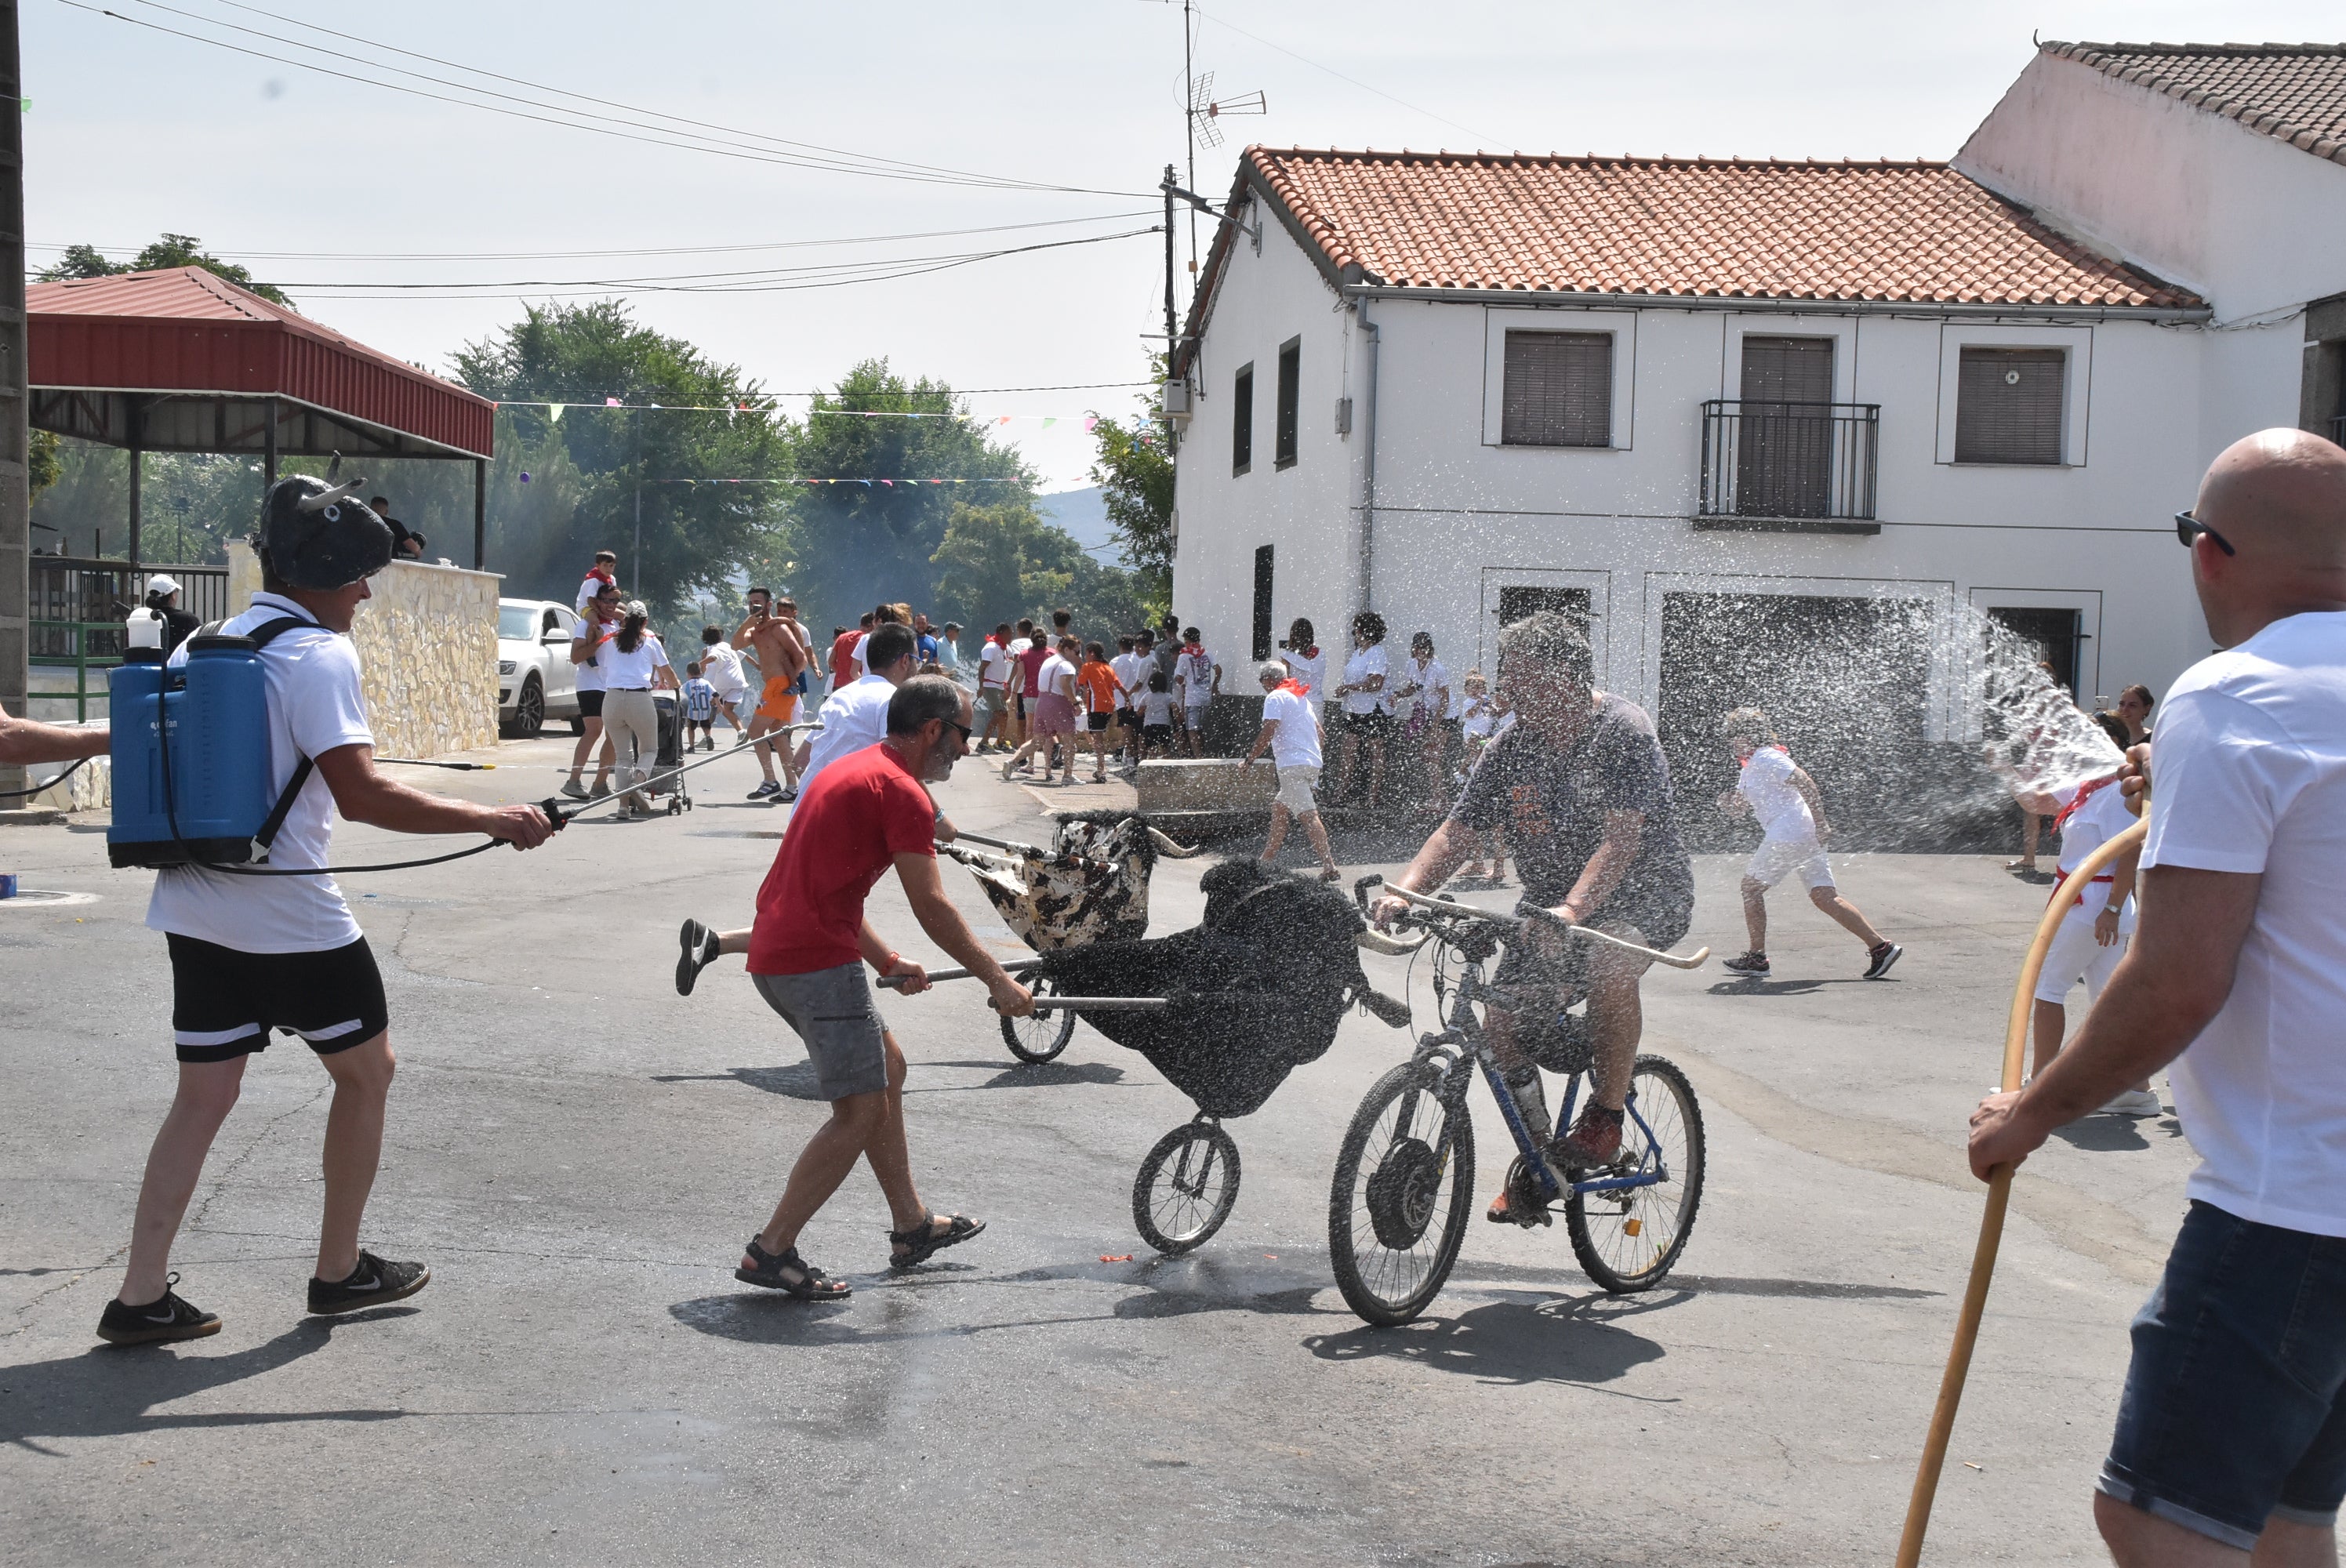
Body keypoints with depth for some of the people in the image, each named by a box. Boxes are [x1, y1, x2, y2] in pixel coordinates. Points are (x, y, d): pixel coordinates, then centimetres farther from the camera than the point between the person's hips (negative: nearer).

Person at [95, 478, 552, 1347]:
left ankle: (141, 1295, 7)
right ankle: (340, 1269, 21)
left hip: (196, 909, 7)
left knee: (204, 1095, 11)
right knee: (366, 1070, 12)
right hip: (291, 917, -7)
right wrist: (490, 819, -20)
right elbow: (361, 793, -23)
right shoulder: (319, 655, -14)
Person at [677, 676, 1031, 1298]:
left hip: (778, 953, 10)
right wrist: (998, 980, -6)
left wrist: (887, 961, 23)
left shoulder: (854, 770, 21)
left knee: (887, 1069, 19)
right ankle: (771, 1250, -2)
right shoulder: (902, 791, -10)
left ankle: (911, 1224, 27)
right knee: (863, 1110, -5)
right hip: (816, 961, -10)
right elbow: (932, 908, -13)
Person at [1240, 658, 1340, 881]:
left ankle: (1329, 868, -23)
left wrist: (1248, 761, -6)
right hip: (1312, 764, 9)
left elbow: (1267, 734, -14)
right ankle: (1267, 861, 26)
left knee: (1308, 816, -15)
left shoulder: (1275, 697, -3)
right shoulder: (1302, 697, 21)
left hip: (1293, 766, -9)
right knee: (1279, 808, 20)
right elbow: (1320, 735, 23)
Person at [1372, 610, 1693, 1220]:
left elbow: (1623, 840, -30)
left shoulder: (1622, 733, -20)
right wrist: (1404, 892, -23)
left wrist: (1573, 909, -46)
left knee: (1609, 967, -37)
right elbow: (1456, 832, -5)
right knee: (1503, 1022, -9)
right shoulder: (1511, 749, -3)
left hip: (1644, 893, -6)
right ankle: (1539, 1156, 13)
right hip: (1552, 900, 6)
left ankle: (1605, 1118, -15)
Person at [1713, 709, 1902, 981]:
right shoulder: (1748, 769, 24)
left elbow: (1805, 783, -17)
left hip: (1787, 835, -10)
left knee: (1752, 887, 3)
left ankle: (1756, 958, 6)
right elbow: (1740, 808, 25)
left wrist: (1820, 822, -22)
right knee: (1825, 897, 3)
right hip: (1806, 837, 10)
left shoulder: (1767, 758, -7)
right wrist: (1728, 803, 2)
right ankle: (1880, 946, -4)